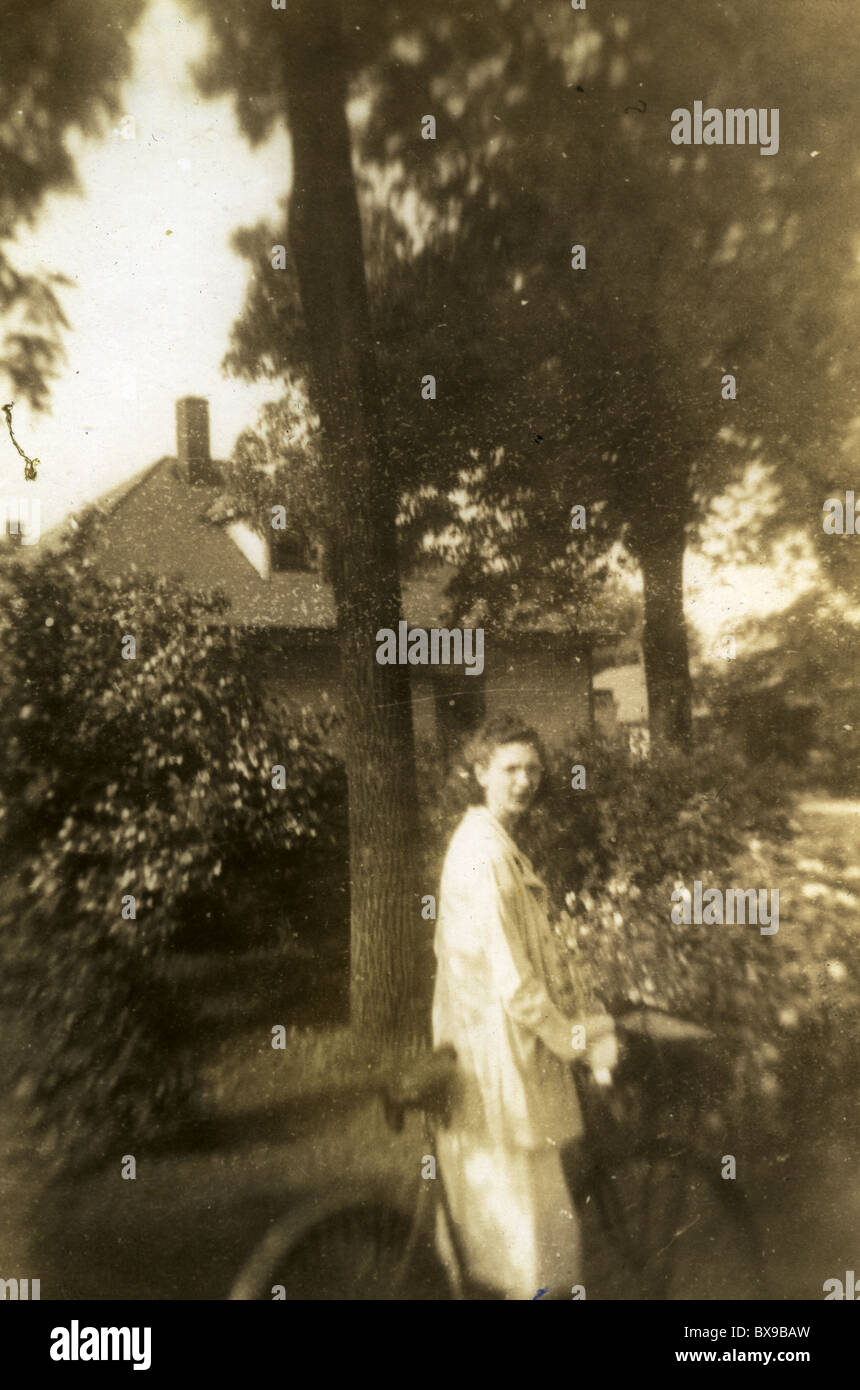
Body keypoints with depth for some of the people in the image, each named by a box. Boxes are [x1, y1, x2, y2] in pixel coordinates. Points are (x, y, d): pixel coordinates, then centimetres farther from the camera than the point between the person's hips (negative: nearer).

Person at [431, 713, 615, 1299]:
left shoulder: (475, 839, 10)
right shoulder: (488, 854, -23)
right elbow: (509, 971, -25)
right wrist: (568, 1034, -14)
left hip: (478, 1045, 10)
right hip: (503, 1042, -10)